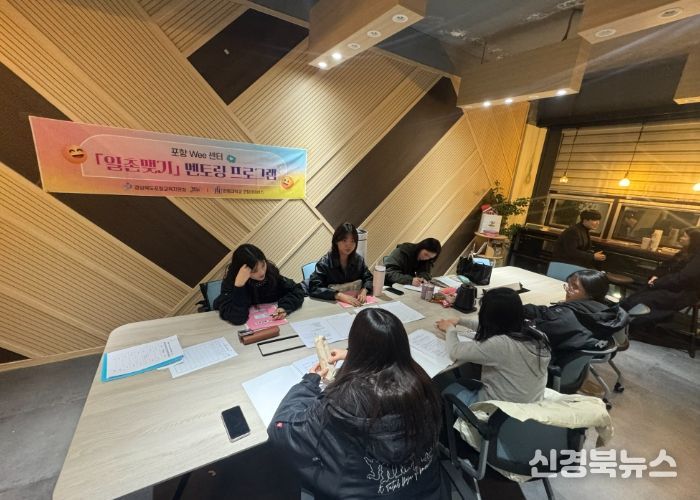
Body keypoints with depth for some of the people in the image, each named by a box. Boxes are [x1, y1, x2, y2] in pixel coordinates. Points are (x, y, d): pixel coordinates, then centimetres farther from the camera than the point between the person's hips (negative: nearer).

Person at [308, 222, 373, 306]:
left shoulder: (358, 259, -1)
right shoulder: (325, 262, -14)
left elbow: (369, 278, 7)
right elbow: (313, 288, -21)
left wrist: (364, 291, -14)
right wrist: (340, 296, -29)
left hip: (355, 304, 3)